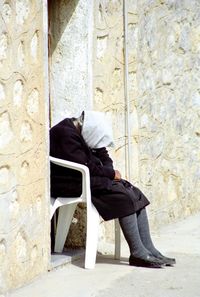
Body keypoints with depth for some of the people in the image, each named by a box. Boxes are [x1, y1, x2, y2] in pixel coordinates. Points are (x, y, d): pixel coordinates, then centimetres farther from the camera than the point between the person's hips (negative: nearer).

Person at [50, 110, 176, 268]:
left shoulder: (84, 133, 9)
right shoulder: (66, 134, -21)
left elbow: (103, 156, 14)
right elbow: (85, 166, -23)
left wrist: (110, 171, -6)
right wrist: (112, 174, -12)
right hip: (70, 183, -10)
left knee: (135, 194, -5)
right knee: (123, 196, -23)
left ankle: (148, 248, -8)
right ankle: (137, 253, -18)